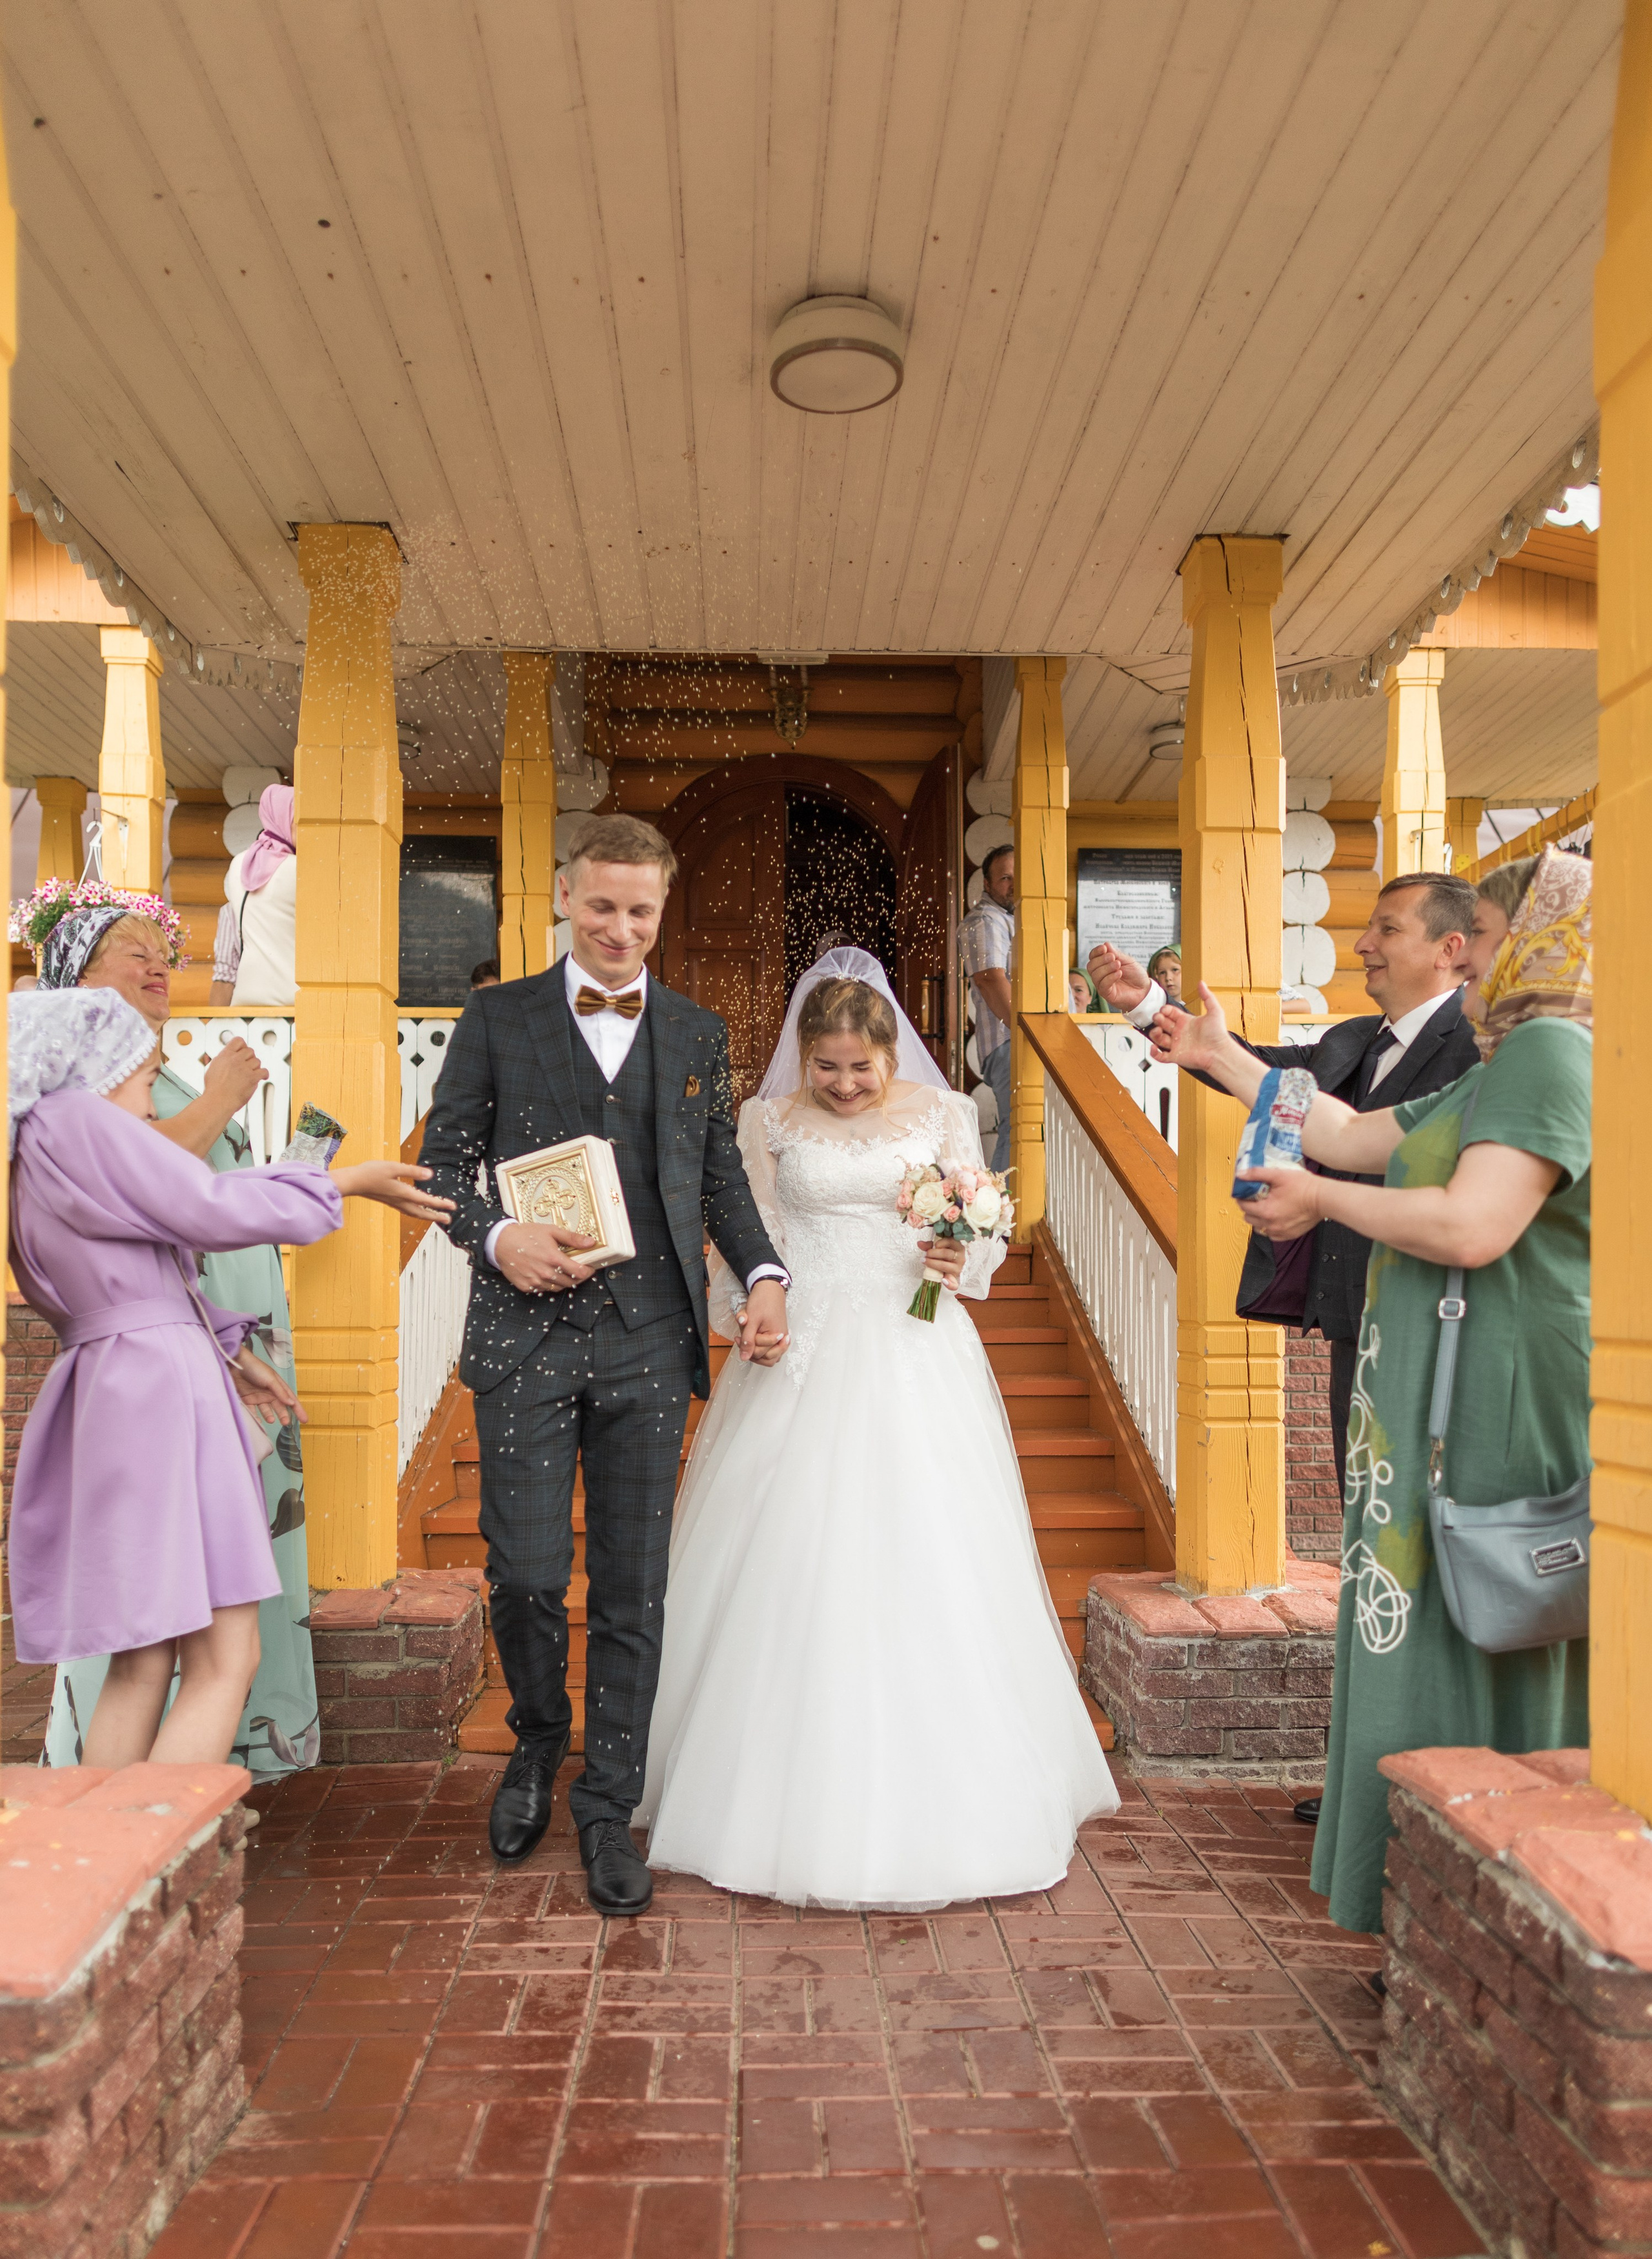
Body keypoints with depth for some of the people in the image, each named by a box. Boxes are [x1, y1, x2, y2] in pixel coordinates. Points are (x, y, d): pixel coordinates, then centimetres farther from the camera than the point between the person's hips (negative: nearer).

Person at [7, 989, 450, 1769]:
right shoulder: (77, 1120, -9)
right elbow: (217, 1208, -11)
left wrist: (225, 1354, 27)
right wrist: (350, 1180, 0)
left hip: (110, 1396, 10)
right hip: (160, 1396, -10)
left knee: (141, 1662, 14)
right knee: (224, 1662, -7)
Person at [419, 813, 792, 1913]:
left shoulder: (700, 1033, 12)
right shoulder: (498, 1018, 6)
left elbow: (723, 1177, 12)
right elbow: (443, 1163, 5)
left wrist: (765, 1274, -3)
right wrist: (496, 1237, -13)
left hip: (651, 1341, 2)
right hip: (527, 1336, -1)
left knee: (633, 1586, 6)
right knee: (527, 1572, 0)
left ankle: (609, 1808, 23)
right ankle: (539, 1737, 32)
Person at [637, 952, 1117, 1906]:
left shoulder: (945, 1113, 6)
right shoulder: (768, 1120, 6)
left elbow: (983, 1236, 6)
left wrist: (958, 1262, -15)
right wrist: (745, 1312, -12)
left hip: (913, 1359, 0)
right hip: (801, 1361, 0)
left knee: (925, 1568, 1)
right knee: (791, 1568, 0)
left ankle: (934, 1801, 19)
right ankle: (800, 1799, 17)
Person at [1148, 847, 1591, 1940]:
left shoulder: (1551, 1052, -15)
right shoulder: (1496, 1069, 17)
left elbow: (1471, 1228, -26)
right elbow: (1355, 1136, 20)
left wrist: (1323, 1199, -11)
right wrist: (1221, 1056, 24)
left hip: (1493, 1408, -10)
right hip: (1442, 1395, 10)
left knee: (1467, 1669, 0)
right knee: (1436, 1652, 16)